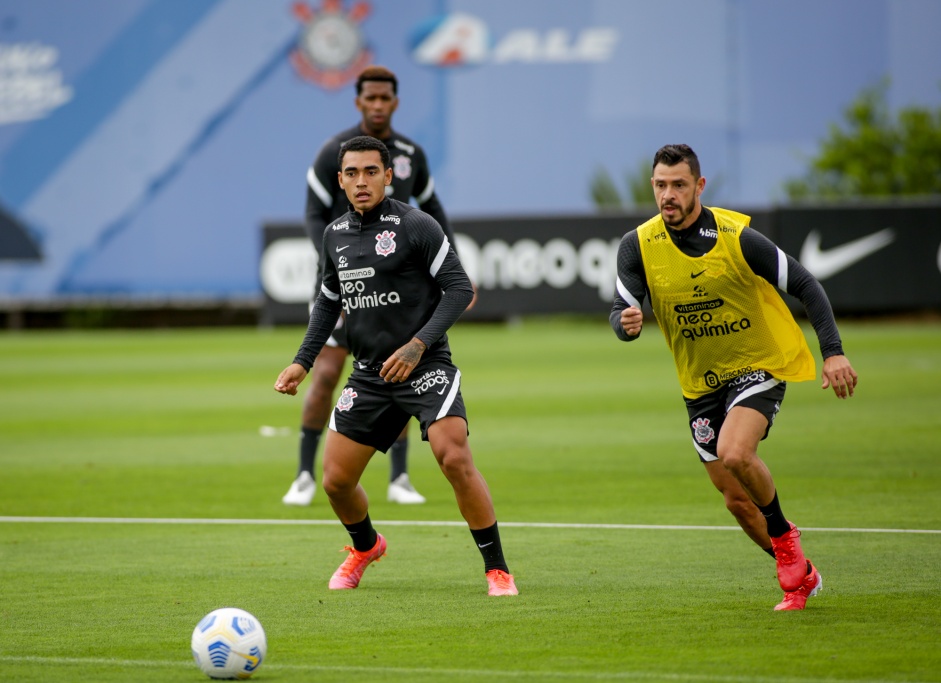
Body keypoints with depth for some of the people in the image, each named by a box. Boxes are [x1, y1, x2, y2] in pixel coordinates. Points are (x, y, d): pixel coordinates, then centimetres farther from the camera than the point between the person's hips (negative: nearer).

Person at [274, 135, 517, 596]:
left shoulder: (415, 226, -10)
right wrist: (303, 361, 12)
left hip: (424, 366, -5)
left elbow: (459, 288, -12)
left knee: (455, 459, -23)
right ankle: (365, 547, 37)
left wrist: (418, 345, -21)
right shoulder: (335, 235, 9)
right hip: (368, 376, 5)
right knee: (336, 481, 4)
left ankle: (497, 570, -11)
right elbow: (328, 301, 22)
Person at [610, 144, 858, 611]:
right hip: (701, 383, 4)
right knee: (739, 502, 4)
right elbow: (621, 314, -12)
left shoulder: (736, 237, -18)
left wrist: (833, 352, -20)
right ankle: (800, 576, 26)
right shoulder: (638, 246, -10)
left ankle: (784, 536, -4)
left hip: (759, 366, -4)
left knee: (734, 453, -30)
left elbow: (805, 285, -11)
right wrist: (626, 323, -37)